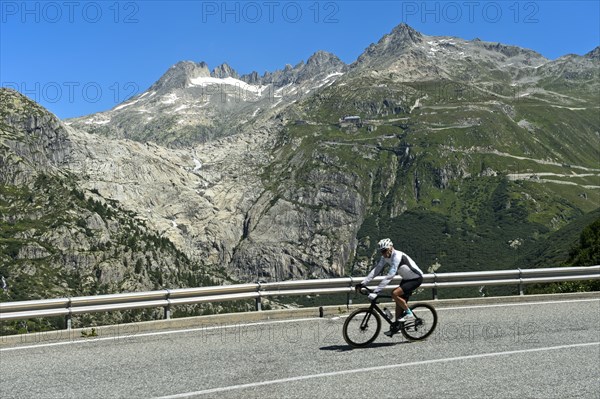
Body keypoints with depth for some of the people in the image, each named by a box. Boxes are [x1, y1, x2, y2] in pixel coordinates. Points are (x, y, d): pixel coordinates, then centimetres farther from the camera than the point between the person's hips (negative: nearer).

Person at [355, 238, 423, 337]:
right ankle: (396, 326, 18)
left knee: (395, 294, -23)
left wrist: (376, 291, -41)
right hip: (406, 279, 9)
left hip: (416, 278, -9)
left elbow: (389, 276, -38)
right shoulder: (385, 257, -5)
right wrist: (362, 283, -17)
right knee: (399, 301, 7)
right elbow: (376, 270, -8)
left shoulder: (397, 256, -31)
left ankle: (409, 313, -5)